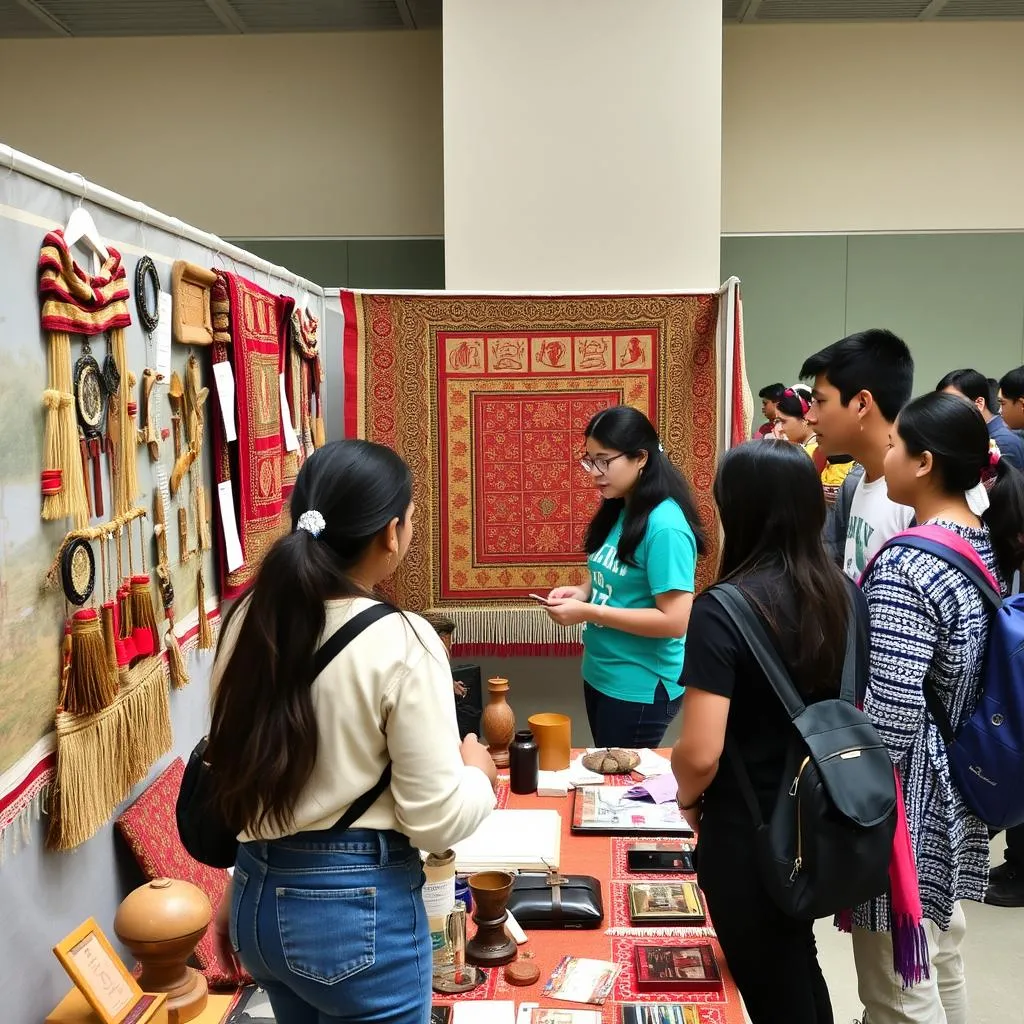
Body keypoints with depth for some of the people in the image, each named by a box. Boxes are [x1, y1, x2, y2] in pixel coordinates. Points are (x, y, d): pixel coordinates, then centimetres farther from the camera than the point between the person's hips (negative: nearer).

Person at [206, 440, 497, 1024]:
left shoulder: (251, 621, -2)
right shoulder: (401, 643, -20)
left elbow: (231, 773, 8)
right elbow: (436, 821, -16)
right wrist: (479, 772, 2)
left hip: (258, 898, 6)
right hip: (360, 909, -6)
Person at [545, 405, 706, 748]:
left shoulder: (664, 525, -22)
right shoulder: (617, 511, 3)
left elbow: (676, 621, -25)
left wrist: (588, 612, -24)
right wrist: (583, 591, -4)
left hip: (641, 686, -8)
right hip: (600, 675, 8)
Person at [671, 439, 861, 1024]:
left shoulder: (723, 610, -25)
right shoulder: (846, 592, -5)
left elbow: (700, 753, -26)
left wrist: (688, 800, -5)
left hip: (748, 832, -6)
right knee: (798, 962, 29)